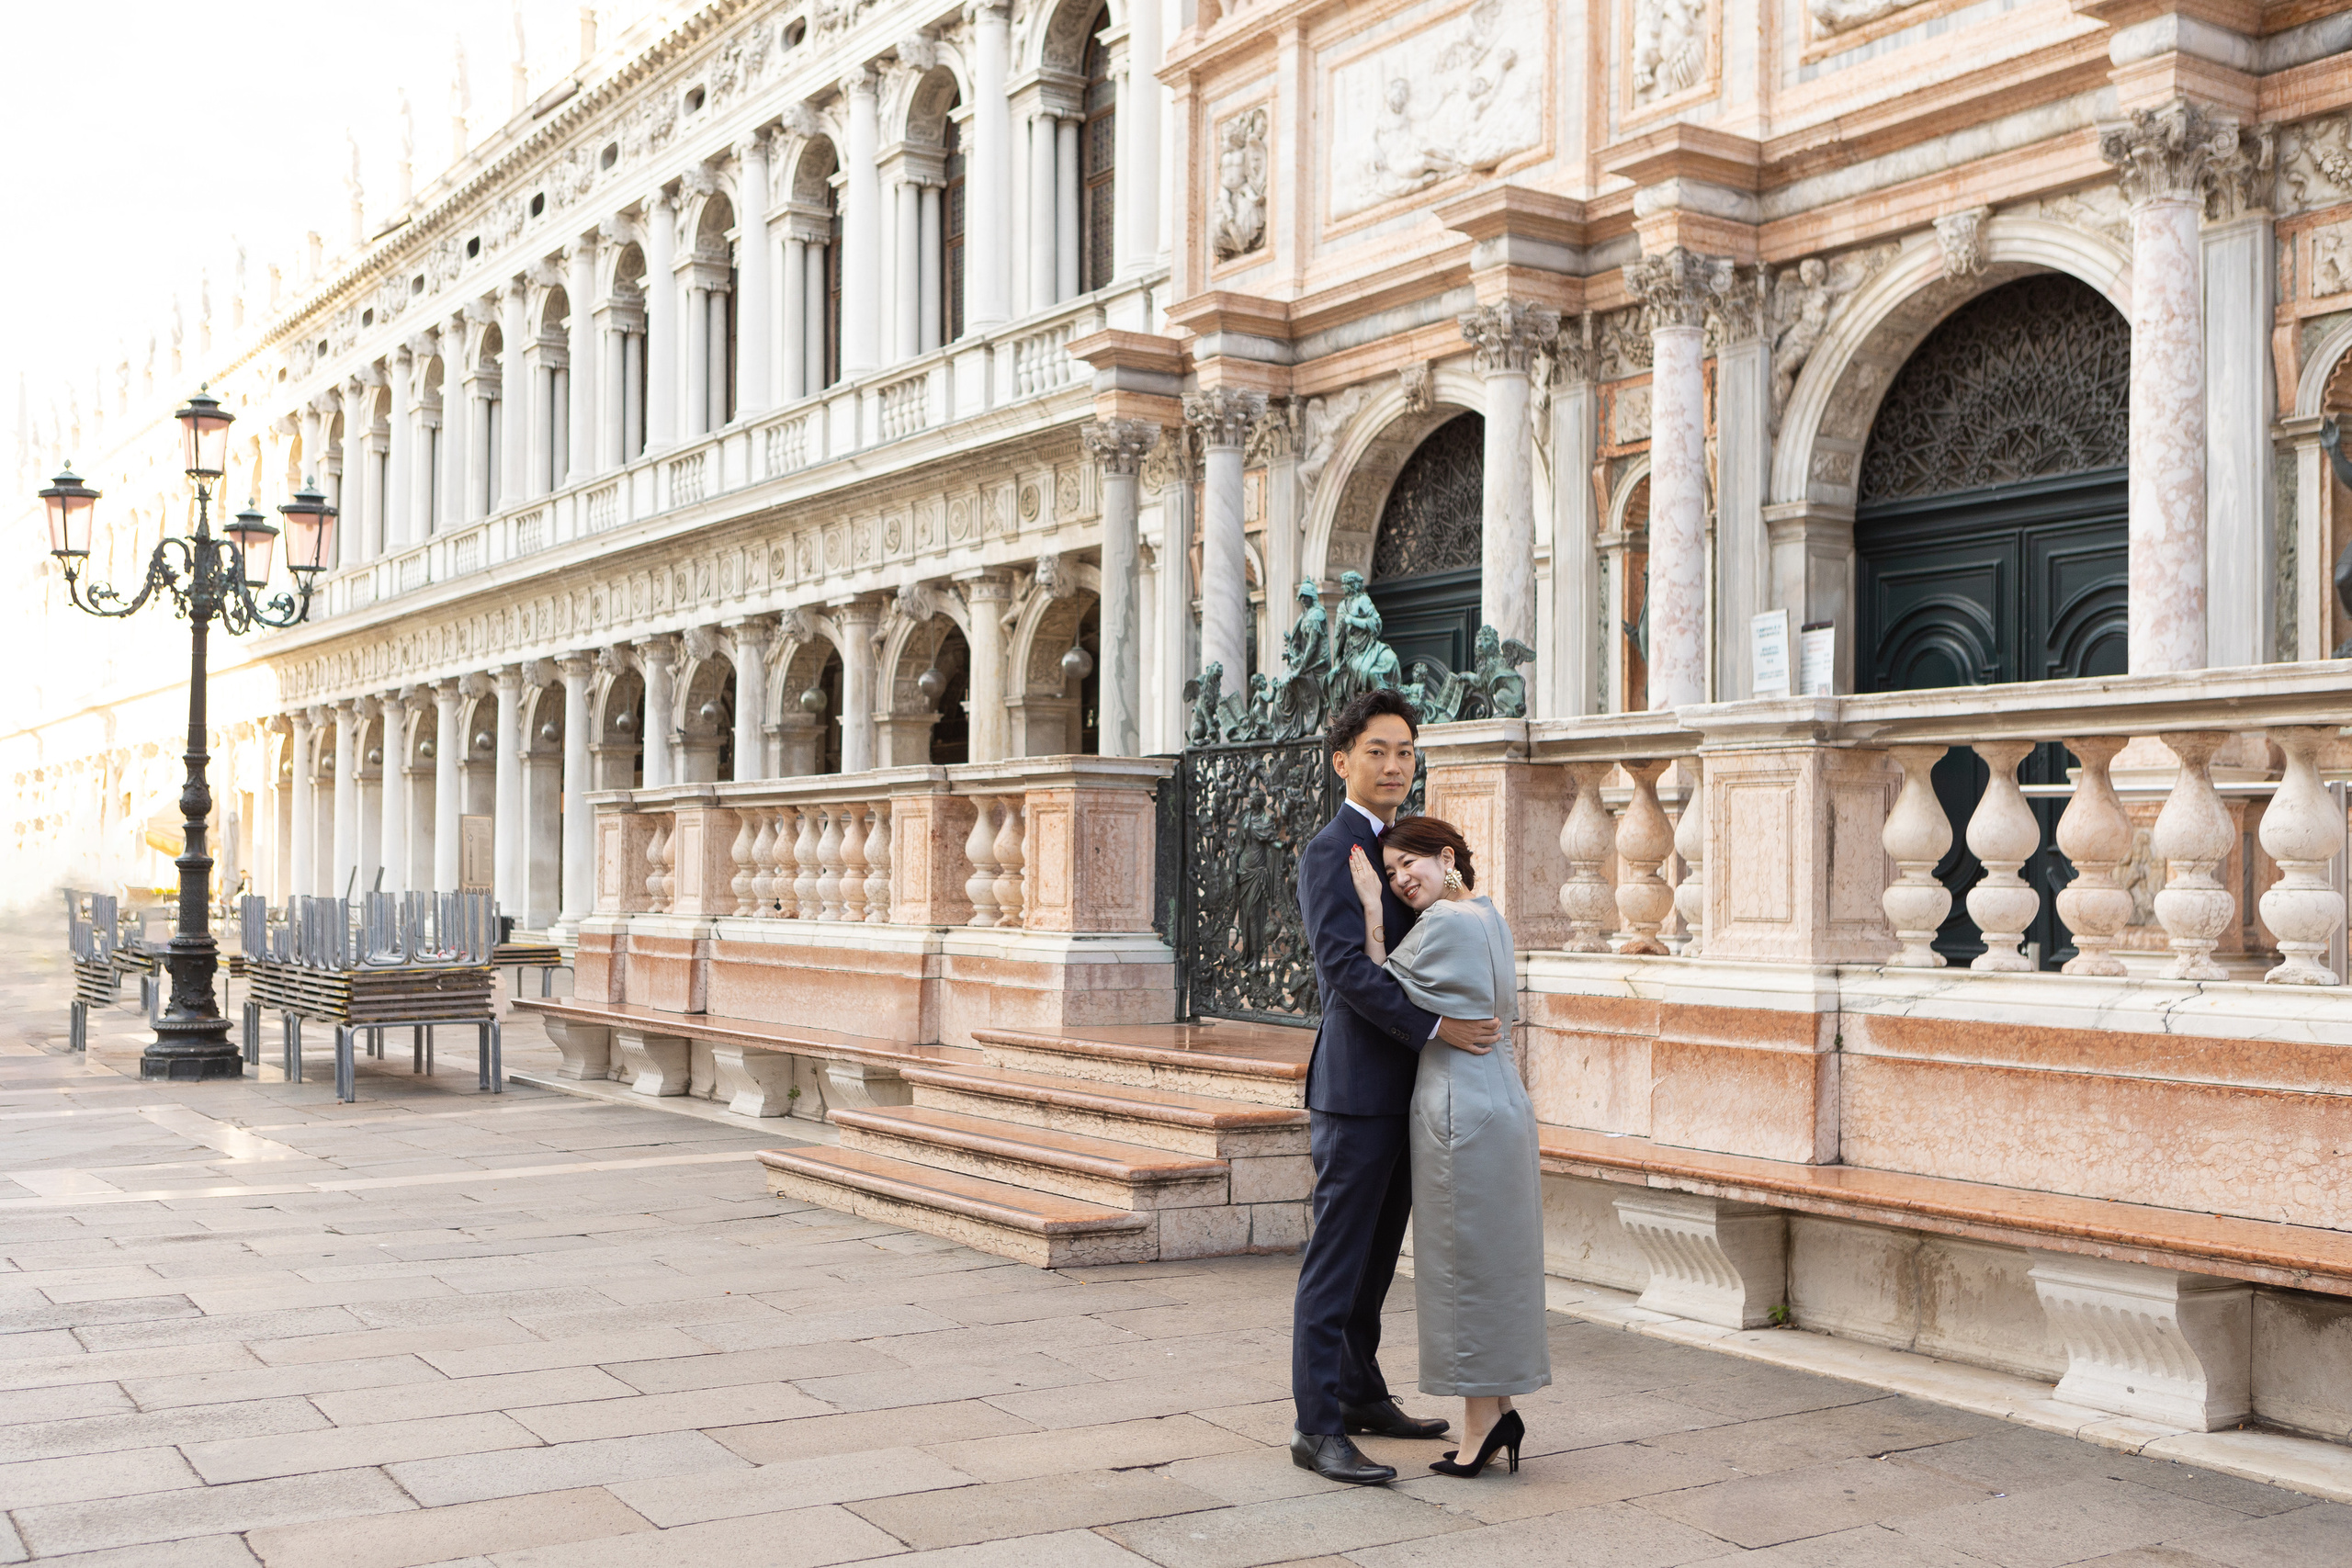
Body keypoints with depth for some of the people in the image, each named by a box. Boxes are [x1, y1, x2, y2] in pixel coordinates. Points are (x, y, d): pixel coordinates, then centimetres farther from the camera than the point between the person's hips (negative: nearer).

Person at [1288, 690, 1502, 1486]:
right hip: (1357, 1087, -9)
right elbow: (1345, 966, -22)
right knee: (1336, 1261, -5)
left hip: (1404, 1089, 9)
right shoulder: (1330, 851, -11)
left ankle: (1361, 1395, 29)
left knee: (1376, 1258, 17)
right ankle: (1317, 1427, 0)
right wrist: (1435, 1028, -25)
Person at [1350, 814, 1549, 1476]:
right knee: (1492, 1260, 13)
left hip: (1461, 1109, -10)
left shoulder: (1445, 922, -16)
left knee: (1465, 1261, -1)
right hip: (1499, 1098, 10)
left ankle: (1482, 1421, 5)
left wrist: (1371, 910, -9)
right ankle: (1498, 1409, 20)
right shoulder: (1486, 914, 12)